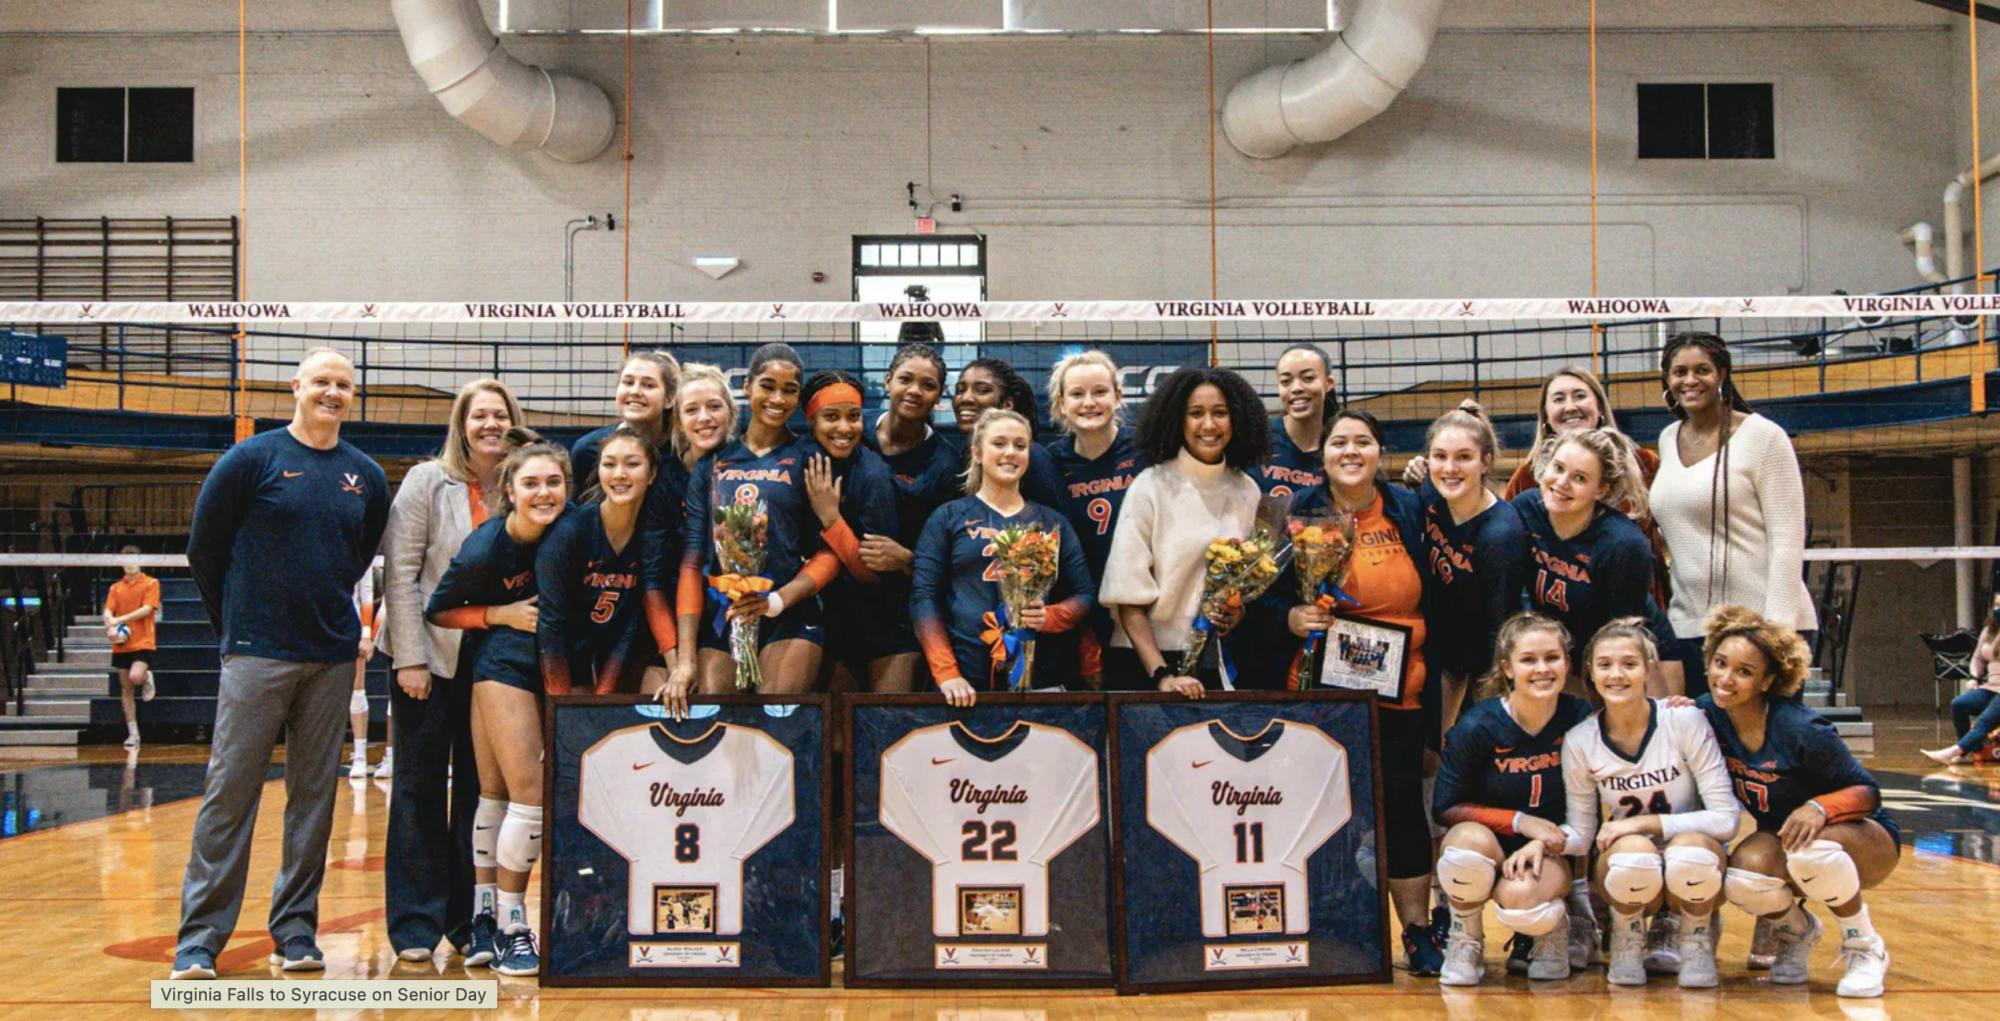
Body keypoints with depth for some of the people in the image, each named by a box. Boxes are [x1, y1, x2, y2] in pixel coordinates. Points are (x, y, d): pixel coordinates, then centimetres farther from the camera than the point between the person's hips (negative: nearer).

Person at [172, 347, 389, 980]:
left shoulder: (366, 476, 9)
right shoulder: (251, 459, -2)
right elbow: (204, 550, 3)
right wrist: (236, 624, 8)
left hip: (332, 659, 4)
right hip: (257, 654, -4)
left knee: (314, 796, 7)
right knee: (229, 792, -3)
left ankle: (295, 931, 16)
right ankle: (199, 939, 5)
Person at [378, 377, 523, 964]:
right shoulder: (428, 482, -5)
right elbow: (400, 573, -8)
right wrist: (410, 659, -13)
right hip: (431, 656, -3)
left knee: (480, 789, 7)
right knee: (421, 786, 5)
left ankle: (473, 921, 15)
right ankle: (416, 924, 13)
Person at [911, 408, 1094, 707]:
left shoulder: (1052, 522, 12)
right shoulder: (948, 518, 5)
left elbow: (1084, 596, 11)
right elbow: (924, 598, -2)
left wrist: (1050, 617, -10)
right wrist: (946, 674, -12)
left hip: (1039, 677, 2)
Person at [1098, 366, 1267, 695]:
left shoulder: (1246, 491, 4)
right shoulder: (1150, 487, -9)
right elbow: (1128, 597, -11)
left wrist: (1240, 610, -3)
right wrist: (1162, 676, -19)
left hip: (1221, 663, 4)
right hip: (1146, 663, -4)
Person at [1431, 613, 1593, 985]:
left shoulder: (1581, 718, -8)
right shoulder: (1476, 727, -14)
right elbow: (1444, 808, -10)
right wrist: (1520, 821, -17)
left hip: (1550, 853, 1)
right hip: (1492, 845, 0)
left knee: (1520, 897, -32)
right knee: (1470, 839, -35)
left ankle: (1556, 927, 7)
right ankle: (1466, 942, -7)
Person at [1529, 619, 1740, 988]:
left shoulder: (1685, 721, -14)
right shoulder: (1579, 741, -7)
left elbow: (1725, 819, -16)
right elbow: (1580, 833, -1)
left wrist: (1645, 822, -23)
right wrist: (1546, 841, -23)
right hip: (1626, 872, 1)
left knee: (1691, 852, -37)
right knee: (1633, 853, -36)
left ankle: (1695, 939, -3)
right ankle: (1628, 943, -2)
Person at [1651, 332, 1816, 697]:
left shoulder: (1762, 436, -4)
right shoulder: (1667, 439, 14)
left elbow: (1787, 539, -8)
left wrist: (1777, 630, -15)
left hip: (1761, 625, -5)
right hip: (1687, 625, 5)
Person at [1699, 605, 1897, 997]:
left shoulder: (1800, 730, -26)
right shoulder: (1708, 715, -13)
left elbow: (1867, 791, -16)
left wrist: (1819, 808, -37)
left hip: (1863, 837, -4)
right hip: (1781, 844, 4)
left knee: (1810, 849, -38)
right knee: (1743, 877, -31)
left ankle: (1865, 948, -9)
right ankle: (1796, 930, 6)